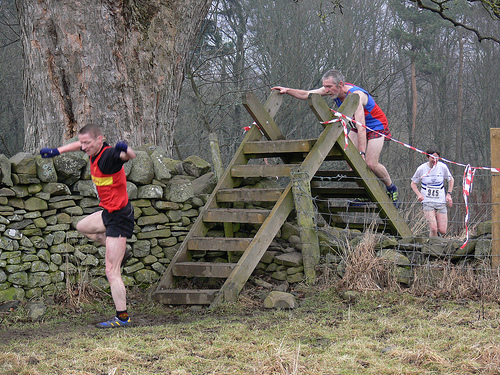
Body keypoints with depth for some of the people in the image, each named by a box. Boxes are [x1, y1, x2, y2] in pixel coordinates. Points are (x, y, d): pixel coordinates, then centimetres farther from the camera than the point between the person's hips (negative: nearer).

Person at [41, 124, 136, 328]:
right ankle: (117, 251, 33)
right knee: (82, 226, 36)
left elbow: (129, 155, -47)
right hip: (108, 213, 10)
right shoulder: (95, 151, 1)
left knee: (112, 272, -9)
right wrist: (57, 151, 21)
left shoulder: (108, 155, -25)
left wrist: (125, 149, -68)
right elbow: (79, 145, 25)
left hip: (118, 217, -10)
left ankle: (122, 317, -4)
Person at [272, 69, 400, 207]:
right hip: (359, 127, 7)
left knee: (370, 164, -18)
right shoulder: (333, 90, -13)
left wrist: (361, 153, -47)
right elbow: (306, 95, -1)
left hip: (377, 127, -7)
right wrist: (287, 90, -15)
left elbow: (361, 127, -42)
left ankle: (391, 189, 8)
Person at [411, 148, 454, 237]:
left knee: (442, 231, -3)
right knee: (433, 228, -19)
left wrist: (449, 194, 4)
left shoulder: (443, 167, -3)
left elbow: (451, 180, 15)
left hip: (441, 202, 2)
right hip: (427, 202, -2)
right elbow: (413, 184, 7)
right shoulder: (421, 169, -6)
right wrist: (419, 194, -10)